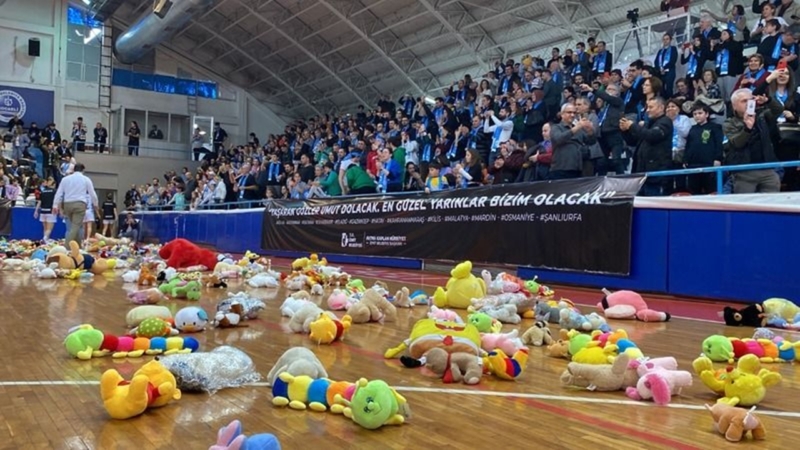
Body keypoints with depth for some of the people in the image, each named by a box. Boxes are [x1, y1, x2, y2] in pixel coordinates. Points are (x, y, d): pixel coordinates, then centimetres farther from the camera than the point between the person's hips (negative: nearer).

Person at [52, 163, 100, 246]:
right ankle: (67, 246, -21)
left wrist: (55, 205, 12)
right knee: (76, 227, -8)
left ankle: (77, 247, 18)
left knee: (75, 226, 15)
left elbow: (59, 193, 11)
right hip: (80, 204, -4)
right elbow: (92, 194, 12)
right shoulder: (86, 179, 8)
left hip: (67, 204, 4)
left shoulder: (65, 178, 14)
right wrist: (95, 205, 26)